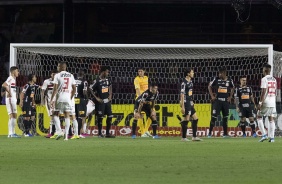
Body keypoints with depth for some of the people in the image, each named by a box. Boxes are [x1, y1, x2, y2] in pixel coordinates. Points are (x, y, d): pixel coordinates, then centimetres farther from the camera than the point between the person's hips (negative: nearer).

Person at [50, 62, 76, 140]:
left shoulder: (57, 75, -4)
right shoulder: (71, 76, 10)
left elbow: (55, 89, -9)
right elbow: (74, 89, 11)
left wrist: (52, 99, -7)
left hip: (59, 97, -4)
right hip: (68, 97, 4)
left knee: (55, 114, 8)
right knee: (67, 116, 5)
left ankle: (59, 131, -10)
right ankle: (66, 135, 0)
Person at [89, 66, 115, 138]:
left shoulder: (107, 79, 6)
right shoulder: (97, 81, -15)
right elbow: (91, 89, -13)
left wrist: (110, 95, 12)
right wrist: (96, 98, -15)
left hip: (107, 101, 7)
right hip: (101, 102, -7)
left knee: (110, 116, 5)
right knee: (100, 117, -2)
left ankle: (107, 133, 12)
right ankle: (99, 133, 8)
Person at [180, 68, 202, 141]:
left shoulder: (190, 81, 13)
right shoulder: (184, 83, -14)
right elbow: (182, 94, -17)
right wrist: (182, 106, -20)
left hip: (190, 103, 9)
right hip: (186, 103, -9)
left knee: (195, 119, 9)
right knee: (186, 119, -6)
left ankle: (194, 137, 13)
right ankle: (184, 137, 1)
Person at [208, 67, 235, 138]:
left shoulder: (229, 80, 2)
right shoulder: (216, 79, -3)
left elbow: (232, 89, 20)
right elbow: (209, 86, 9)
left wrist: (230, 97, 10)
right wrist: (212, 96, 2)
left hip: (226, 101, 2)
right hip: (217, 100, -2)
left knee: (225, 117, 8)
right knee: (214, 117, -9)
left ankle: (225, 133, 17)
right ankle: (210, 133, -6)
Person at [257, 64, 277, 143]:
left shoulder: (264, 79, -9)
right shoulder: (274, 80, 12)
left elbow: (263, 92, -15)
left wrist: (260, 103, -14)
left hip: (266, 101, -6)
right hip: (273, 102, 6)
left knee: (259, 117, 5)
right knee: (271, 119, 7)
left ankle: (264, 135, -6)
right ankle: (272, 137, 0)